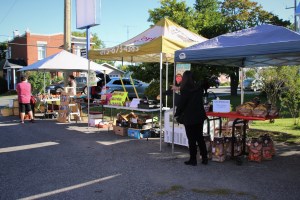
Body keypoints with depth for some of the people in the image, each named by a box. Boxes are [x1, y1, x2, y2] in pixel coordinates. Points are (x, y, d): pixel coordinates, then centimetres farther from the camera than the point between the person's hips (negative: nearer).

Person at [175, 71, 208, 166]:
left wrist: (177, 114, 3)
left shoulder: (185, 90, -15)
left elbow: (181, 103, -12)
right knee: (200, 137, 15)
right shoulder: (199, 88, 2)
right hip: (199, 117, 6)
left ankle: (193, 159, 10)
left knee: (191, 139, 3)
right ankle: (204, 158, 17)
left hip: (189, 118, -5)